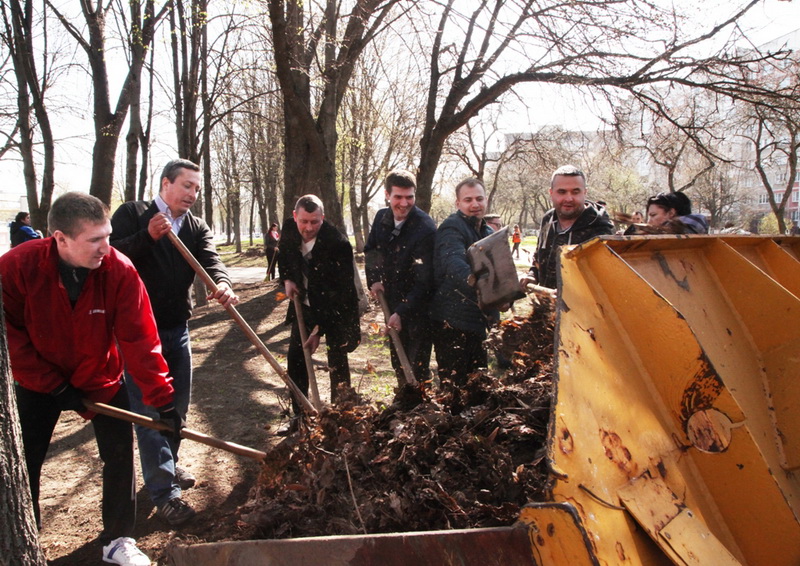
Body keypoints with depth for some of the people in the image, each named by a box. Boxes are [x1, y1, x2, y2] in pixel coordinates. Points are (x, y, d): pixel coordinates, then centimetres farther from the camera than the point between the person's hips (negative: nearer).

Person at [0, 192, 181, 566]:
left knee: (120, 454, 0)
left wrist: (164, 400, -26)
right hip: (39, 381, 0)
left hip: (101, 377, 0)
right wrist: (55, 386, -18)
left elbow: (139, 340, -24)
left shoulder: (119, 270, -26)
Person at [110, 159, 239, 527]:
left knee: (178, 404, 17)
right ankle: (164, 493, 2)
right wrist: (147, 236, -29)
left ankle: (167, 465, 39)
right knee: (149, 410, -4)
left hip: (177, 329, 6)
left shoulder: (196, 227, 9)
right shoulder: (132, 215, -4)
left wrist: (222, 283, -32)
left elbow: (210, 259, -10)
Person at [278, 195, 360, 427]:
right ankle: (299, 415, 20)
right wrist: (286, 279, -4)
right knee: (295, 359, 7)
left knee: (337, 362, -1)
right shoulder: (289, 229, -10)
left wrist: (319, 329, -26)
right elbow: (283, 256, 14)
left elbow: (339, 293, -26)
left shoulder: (337, 244, -29)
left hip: (335, 309, -6)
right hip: (305, 305, 6)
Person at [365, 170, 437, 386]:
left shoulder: (425, 228, -22)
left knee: (417, 367, -6)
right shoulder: (382, 218, 0)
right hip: (392, 301, 7)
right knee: (398, 364, 19)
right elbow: (370, 250, 18)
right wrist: (373, 279, 2)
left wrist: (402, 312, -24)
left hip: (417, 309, -7)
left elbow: (424, 280, -22)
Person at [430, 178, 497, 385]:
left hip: (479, 320, 9)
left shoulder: (488, 232, 15)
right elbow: (455, 262, -35)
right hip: (452, 322, -8)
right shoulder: (451, 228, -14)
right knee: (453, 384, -3)